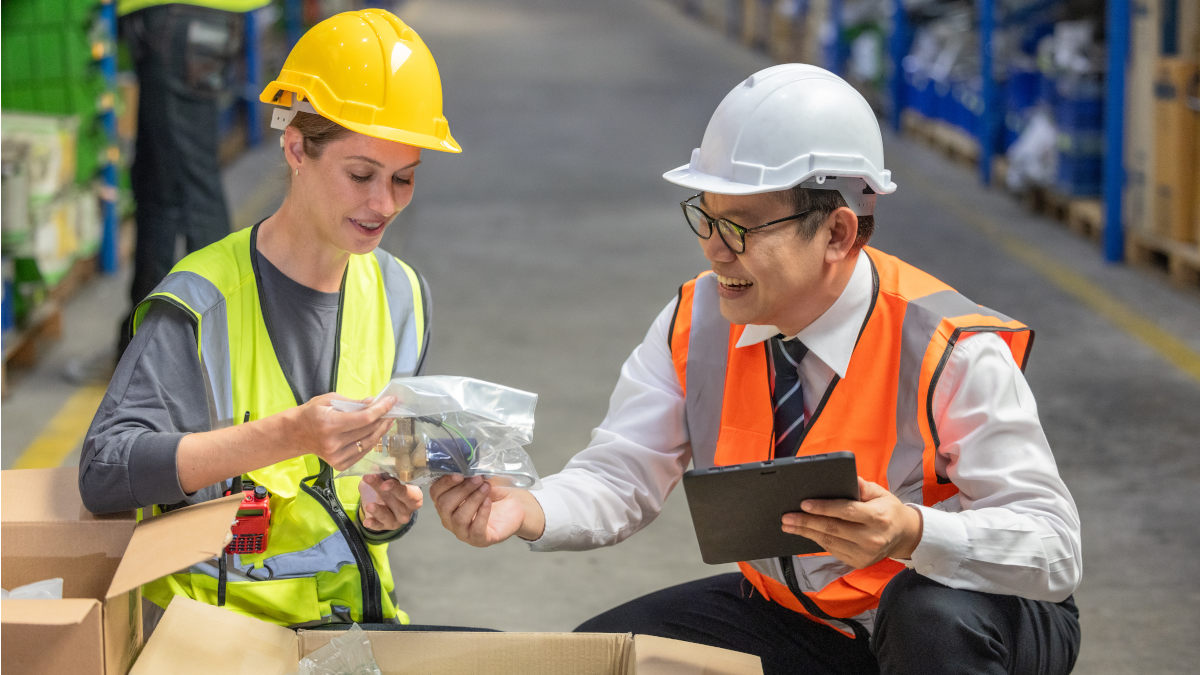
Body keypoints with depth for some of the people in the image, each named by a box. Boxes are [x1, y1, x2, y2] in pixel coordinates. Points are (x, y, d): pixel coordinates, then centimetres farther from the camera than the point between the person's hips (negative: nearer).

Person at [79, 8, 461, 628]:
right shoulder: (201, 302, -12)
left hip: (362, 619, 6)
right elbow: (105, 472, -22)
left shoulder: (401, 296, 9)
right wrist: (287, 436, -31)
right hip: (224, 623, -6)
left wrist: (382, 508, -9)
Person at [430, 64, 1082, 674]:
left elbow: (1054, 548, -26)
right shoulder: (694, 326, -7)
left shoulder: (952, 354, -24)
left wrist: (911, 534, -44)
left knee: (937, 616, -38)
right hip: (788, 617, 5)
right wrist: (526, 512, -28)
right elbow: (623, 476, -6)